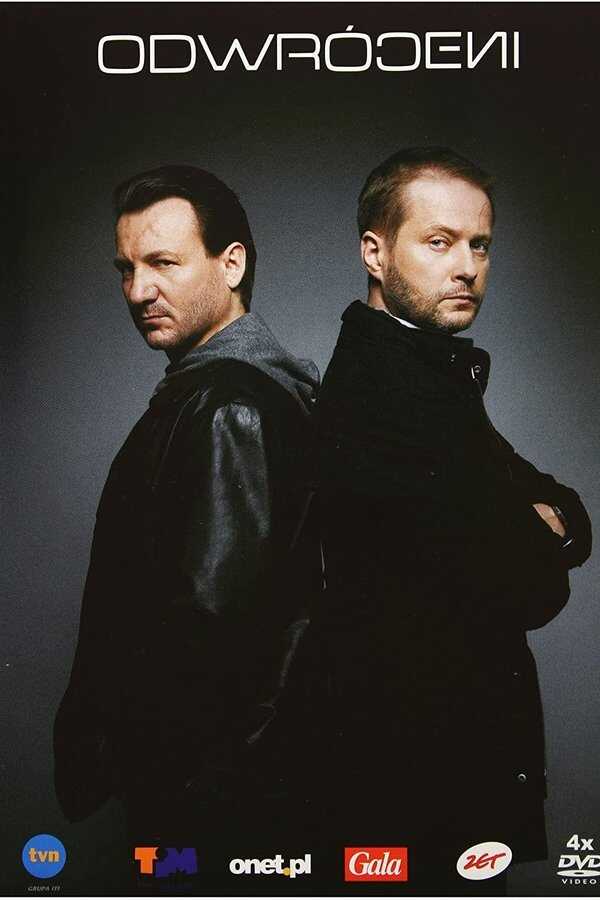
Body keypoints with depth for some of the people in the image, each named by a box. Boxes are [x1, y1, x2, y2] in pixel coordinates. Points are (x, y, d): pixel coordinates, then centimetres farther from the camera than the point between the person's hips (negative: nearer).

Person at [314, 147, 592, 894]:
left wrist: (547, 520, -14)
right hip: (433, 762, -9)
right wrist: (544, 541, -5)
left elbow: (566, 516, 8)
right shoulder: (385, 389, -24)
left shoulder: (434, 369, 8)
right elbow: (531, 591, -26)